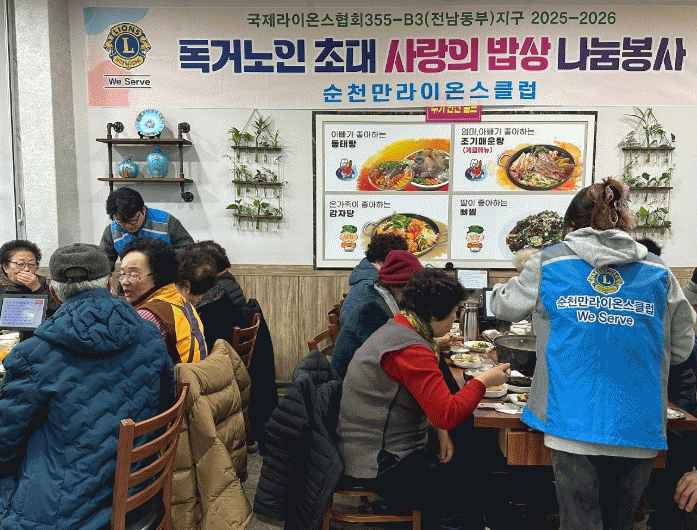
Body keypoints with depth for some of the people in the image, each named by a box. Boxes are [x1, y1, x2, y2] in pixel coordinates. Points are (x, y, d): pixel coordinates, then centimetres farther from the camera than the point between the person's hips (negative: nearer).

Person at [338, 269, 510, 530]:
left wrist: (441, 433, 6)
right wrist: (483, 381, -11)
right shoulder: (411, 351, -25)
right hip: (381, 467, -10)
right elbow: (448, 414, -25)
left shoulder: (393, 331, 9)